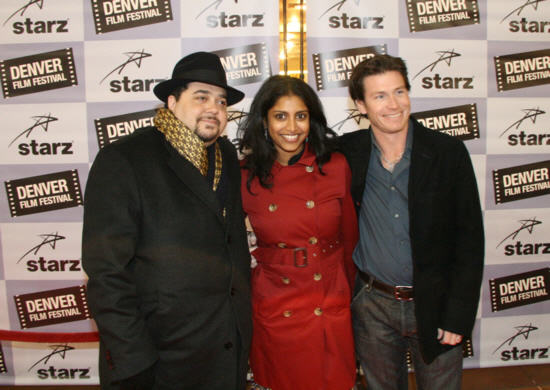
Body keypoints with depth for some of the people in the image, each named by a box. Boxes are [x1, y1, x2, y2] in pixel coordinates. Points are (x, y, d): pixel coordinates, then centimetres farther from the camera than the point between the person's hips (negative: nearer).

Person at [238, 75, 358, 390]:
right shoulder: (247, 178, -7)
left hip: (332, 315, 1)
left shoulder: (336, 167, -6)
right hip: (275, 315, 0)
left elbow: (350, 239, 4)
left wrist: (349, 298, 11)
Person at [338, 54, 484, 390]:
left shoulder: (448, 152, -9)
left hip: (435, 304, -1)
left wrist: (458, 316, -10)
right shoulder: (347, 153, -5)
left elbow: (470, 238, -7)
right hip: (372, 305, 2)